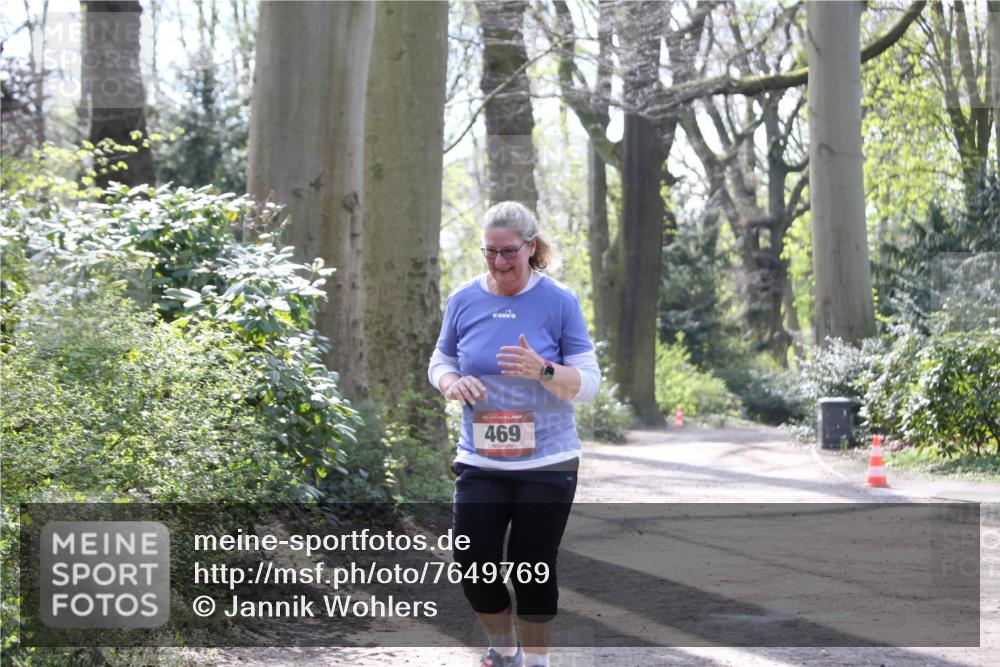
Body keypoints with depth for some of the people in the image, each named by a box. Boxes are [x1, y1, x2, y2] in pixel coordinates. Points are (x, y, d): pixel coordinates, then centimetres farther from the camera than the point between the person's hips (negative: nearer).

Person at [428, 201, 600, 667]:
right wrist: (453, 384, -10)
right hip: (480, 464, 2)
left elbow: (588, 384, -5)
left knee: (534, 568, 0)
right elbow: (439, 363, 14)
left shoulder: (559, 302, -5)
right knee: (473, 564, -3)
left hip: (547, 464, -2)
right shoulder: (464, 301, 2)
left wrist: (542, 370, -24)